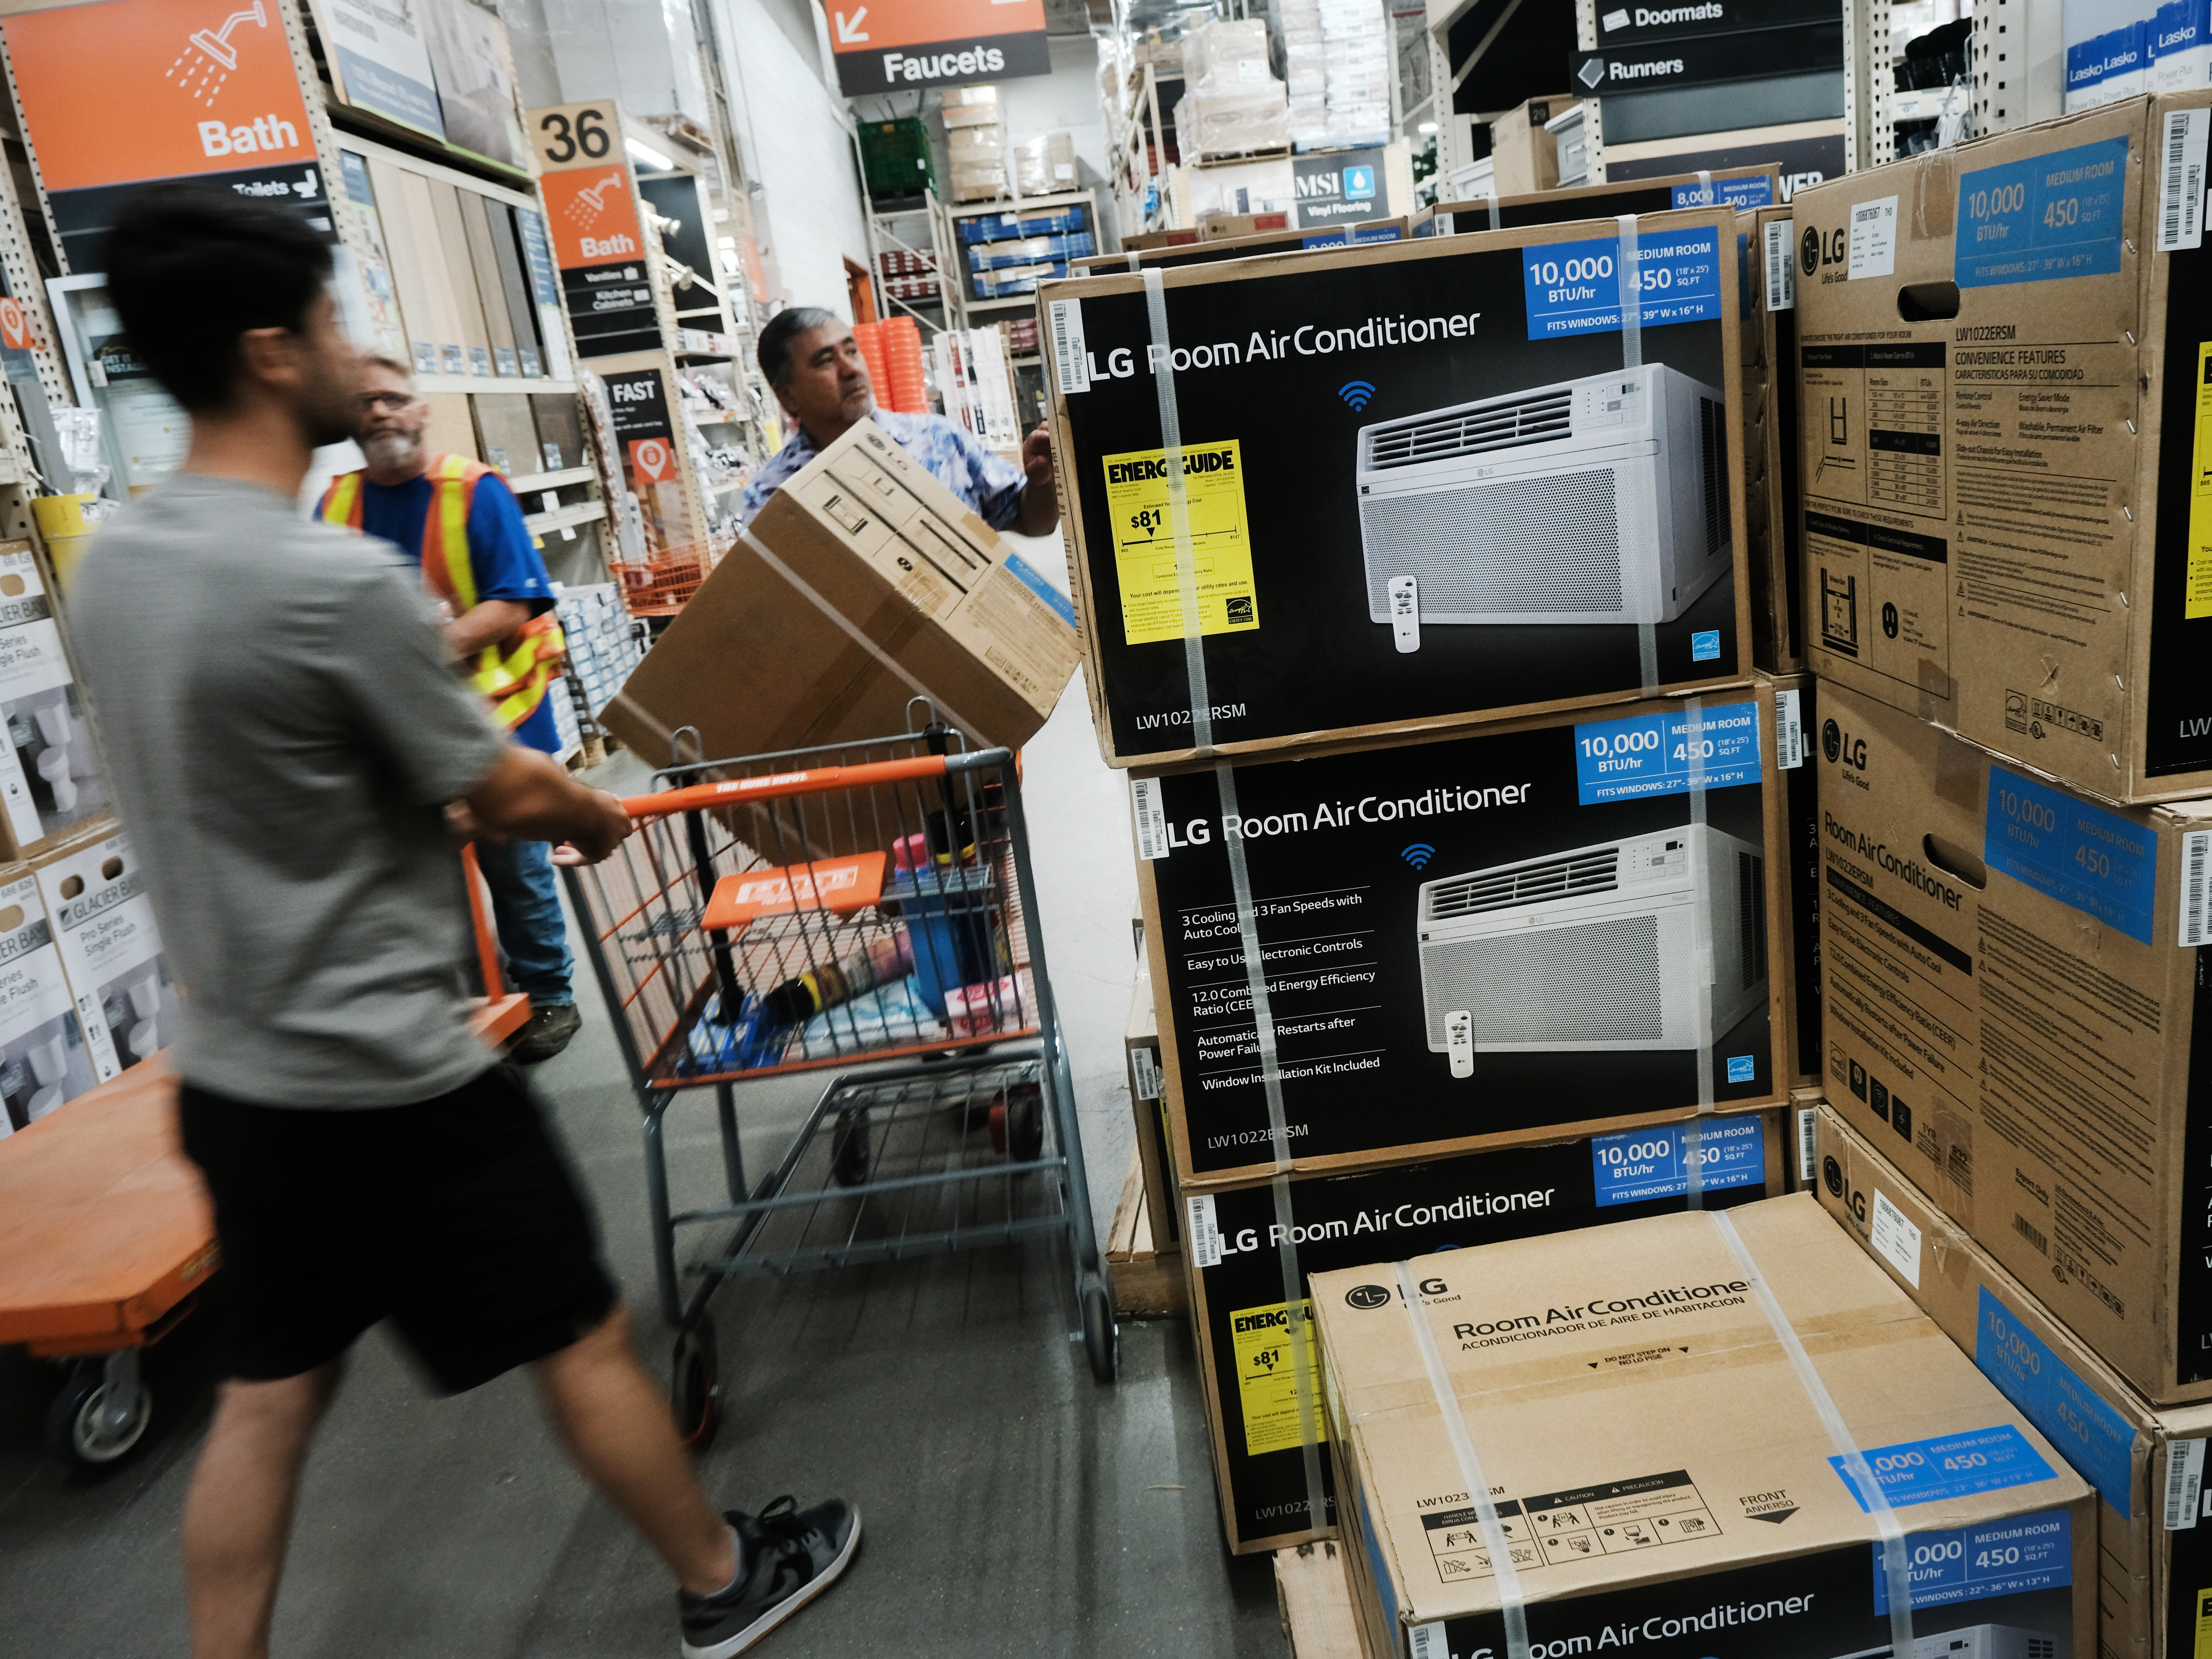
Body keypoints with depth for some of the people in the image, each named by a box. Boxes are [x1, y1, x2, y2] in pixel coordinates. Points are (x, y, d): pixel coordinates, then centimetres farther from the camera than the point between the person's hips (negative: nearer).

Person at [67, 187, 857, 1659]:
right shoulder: (342, 580, -23)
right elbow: (509, 793, -13)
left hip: (232, 1076, 8)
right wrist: (598, 817, 8)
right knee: (583, 1340, 10)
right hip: (387, 1081, -7)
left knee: (266, 1397, 19)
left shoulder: (111, 566, 3)